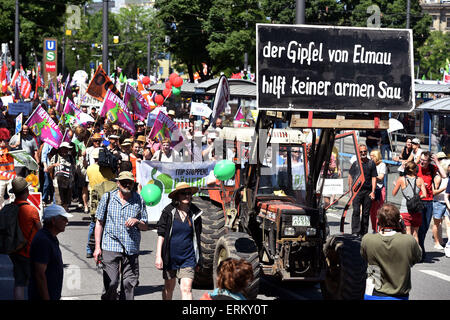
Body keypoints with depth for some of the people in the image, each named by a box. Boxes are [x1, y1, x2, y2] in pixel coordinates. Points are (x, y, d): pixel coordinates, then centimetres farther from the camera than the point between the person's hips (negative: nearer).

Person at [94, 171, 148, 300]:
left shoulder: (139, 200, 9)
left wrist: (137, 222, -9)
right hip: (110, 248, -2)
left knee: (129, 284, 0)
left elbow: (145, 227, 15)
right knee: (111, 284, -12)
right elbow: (99, 223, 10)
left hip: (131, 250, 2)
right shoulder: (107, 198, 7)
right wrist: (97, 247, 3)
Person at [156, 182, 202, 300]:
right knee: (169, 287, 14)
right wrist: (158, 257, -10)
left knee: (186, 288, -11)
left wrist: (197, 259, 15)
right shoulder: (169, 212, -5)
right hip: (170, 257, 0)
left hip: (188, 258, 0)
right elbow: (161, 235, -4)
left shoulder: (194, 213, 2)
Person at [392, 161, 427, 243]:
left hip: (405, 211, -2)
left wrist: (396, 185, 25)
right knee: (415, 234, 13)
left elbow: (394, 193, 6)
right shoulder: (420, 180, 1)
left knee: (408, 234, -2)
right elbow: (424, 194, -3)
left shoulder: (401, 179, -2)